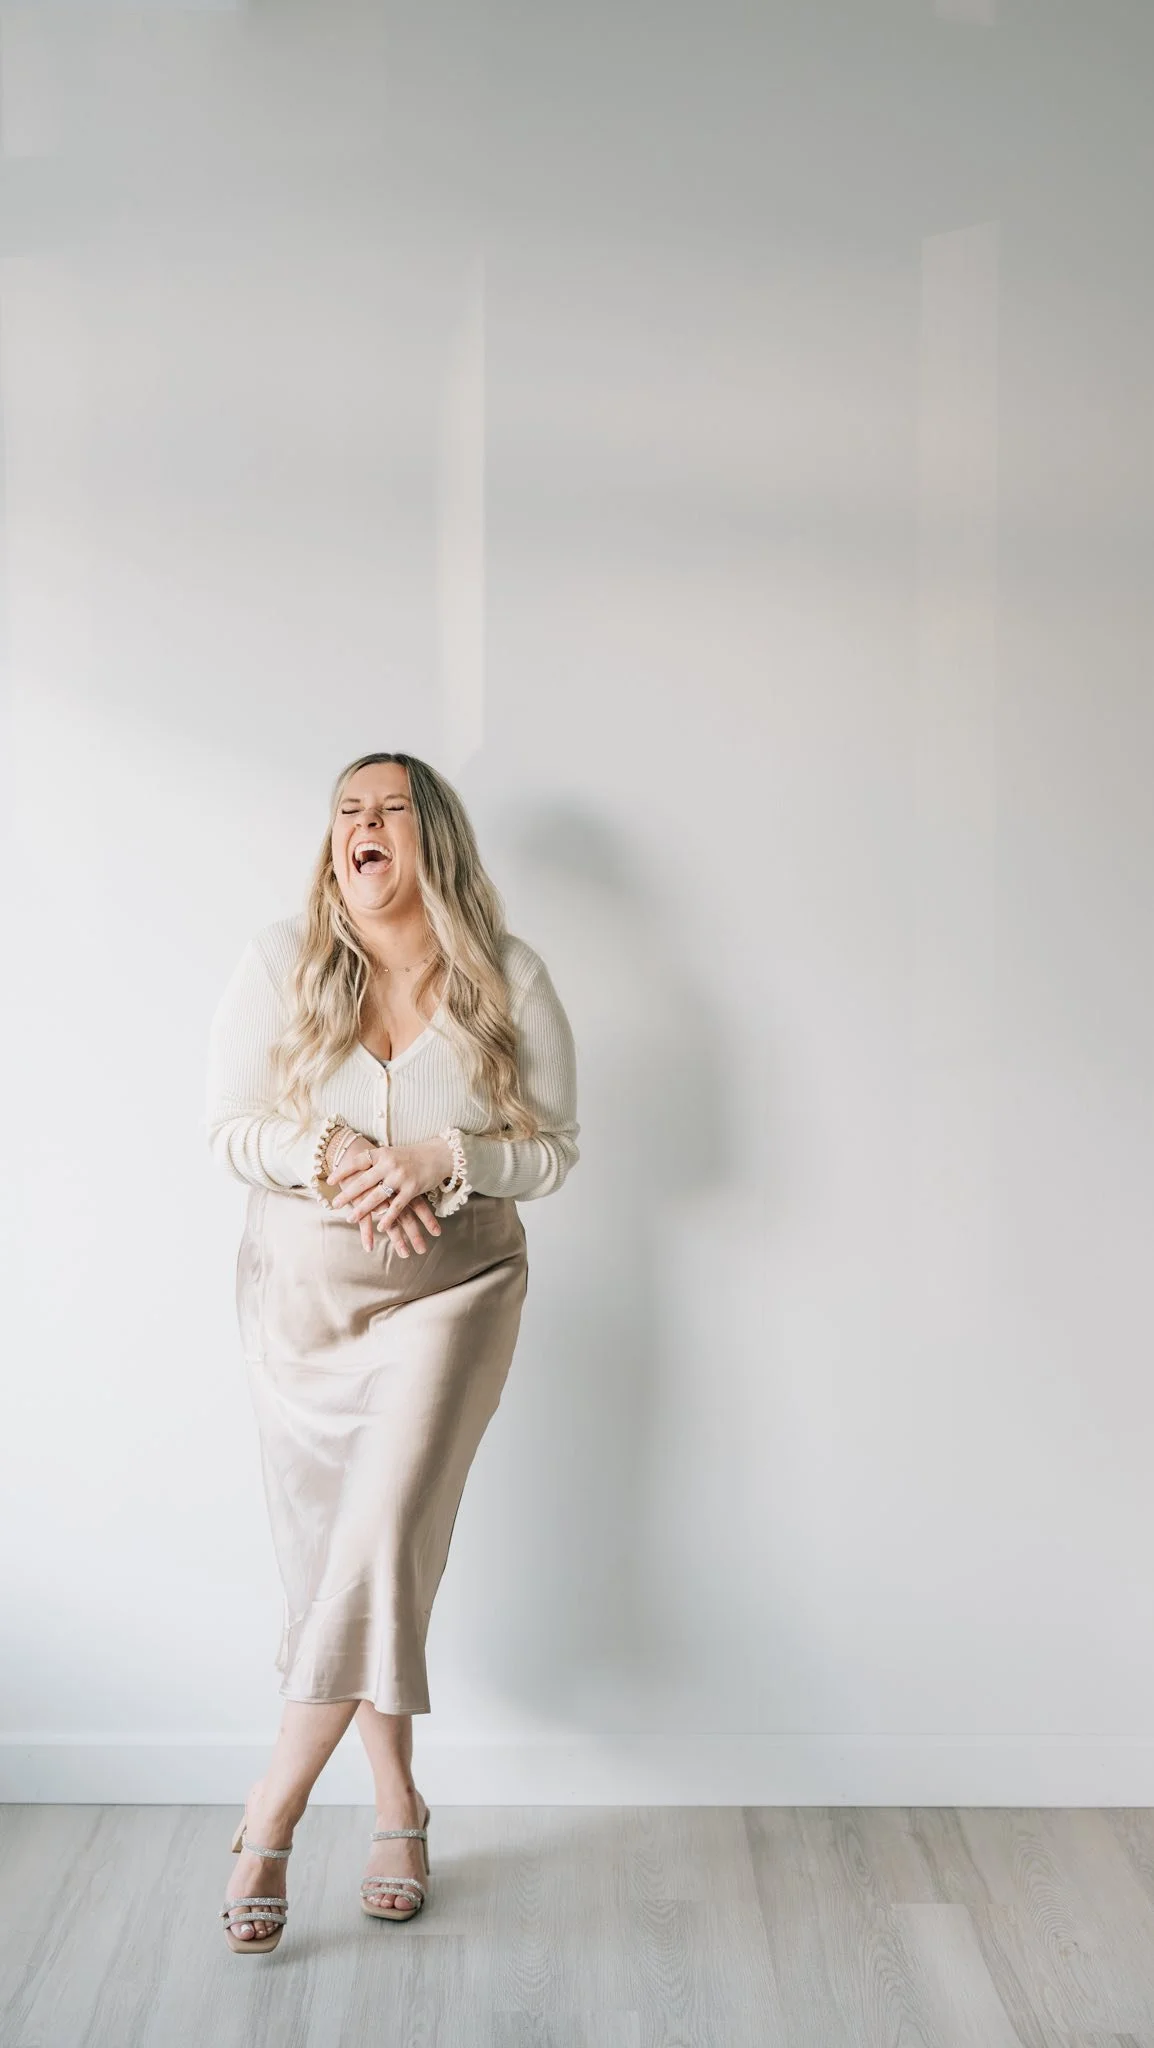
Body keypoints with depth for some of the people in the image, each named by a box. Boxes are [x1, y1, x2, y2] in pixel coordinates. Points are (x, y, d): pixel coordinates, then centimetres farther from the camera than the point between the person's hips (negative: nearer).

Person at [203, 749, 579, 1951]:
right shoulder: (281, 963, -6)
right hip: (299, 1297, 2)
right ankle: (396, 1802, 25)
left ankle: (271, 1814, -3)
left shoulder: (509, 982, -7)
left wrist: (440, 1161, -21)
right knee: (327, 1554, 8)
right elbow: (228, 1127, -5)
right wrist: (331, 1156, -23)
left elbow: (552, 1146, -4)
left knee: (383, 1538, -14)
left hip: (451, 1292, -2)